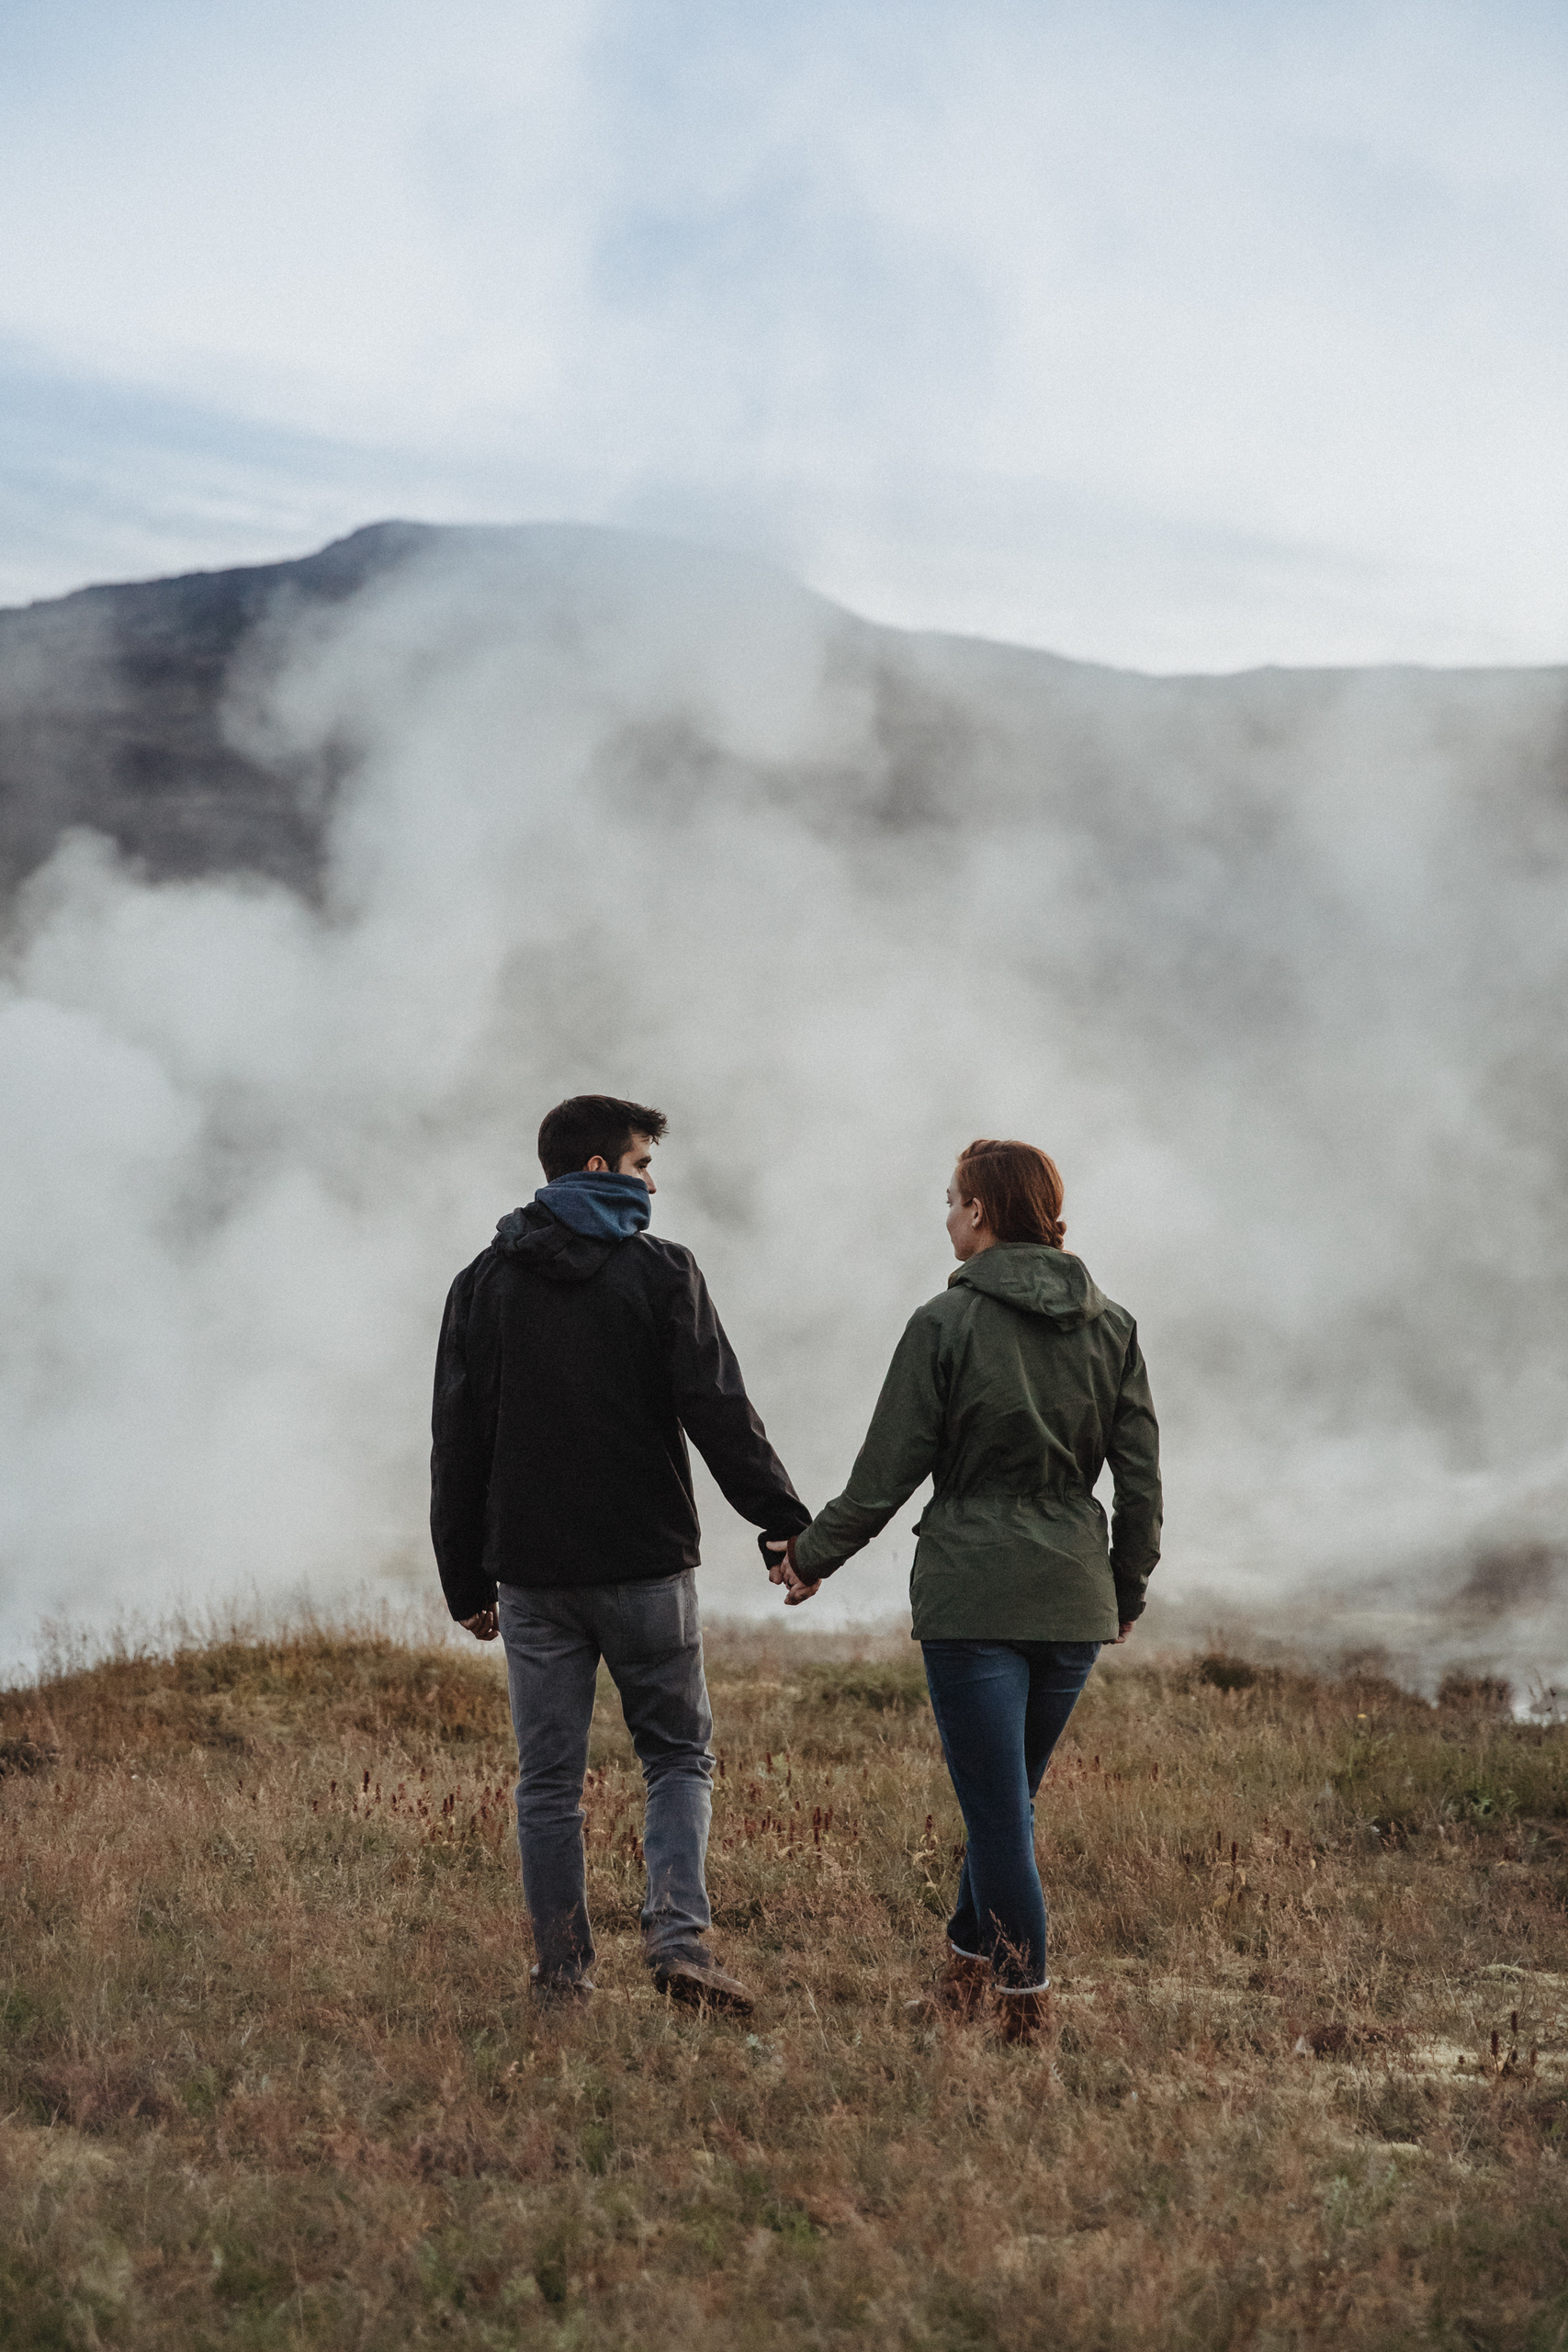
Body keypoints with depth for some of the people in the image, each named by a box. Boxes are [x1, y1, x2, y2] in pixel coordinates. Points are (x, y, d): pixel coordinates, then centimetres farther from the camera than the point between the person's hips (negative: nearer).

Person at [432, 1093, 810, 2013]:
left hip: (532, 1572, 2)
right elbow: (721, 1415, -9)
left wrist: (467, 1579, 12)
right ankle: (680, 1938, -9)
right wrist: (790, 1526, -2)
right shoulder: (661, 1272, -4)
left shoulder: (484, 1283, 5)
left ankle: (564, 1972, 8)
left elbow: (458, 1443, 6)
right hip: (647, 1564, -2)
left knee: (549, 1780, 8)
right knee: (679, 1757, 9)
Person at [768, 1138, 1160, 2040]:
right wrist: (1129, 1591, 20)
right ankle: (967, 1970, 31)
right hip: (1075, 1598, 5)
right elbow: (1142, 1478, 6)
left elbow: (887, 1472, -5)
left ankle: (1026, 2007, 1)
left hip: (972, 1595, -5)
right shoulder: (1111, 1326, 5)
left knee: (1001, 1813, 0)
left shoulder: (945, 1323, -8)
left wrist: (812, 1556, 9)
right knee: (1010, 1799, 19)